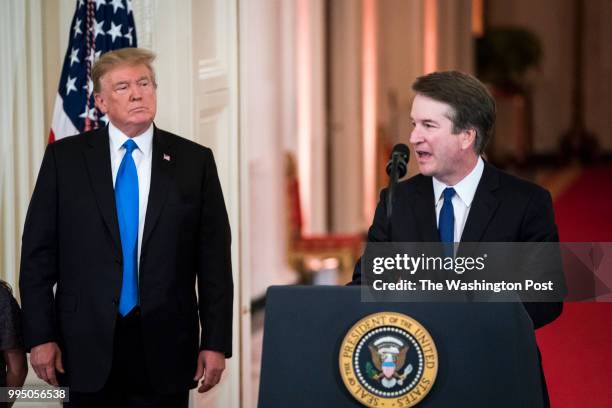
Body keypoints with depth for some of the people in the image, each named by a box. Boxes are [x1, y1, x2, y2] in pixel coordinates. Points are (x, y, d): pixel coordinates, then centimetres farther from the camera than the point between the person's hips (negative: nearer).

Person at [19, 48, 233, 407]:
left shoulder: (194, 161, 3)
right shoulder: (64, 158, 3)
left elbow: (215, 258, 2)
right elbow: (38, 253, 2)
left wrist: (216, 342, -3)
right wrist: (40, 336, -4)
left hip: (165, 347, 0)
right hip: (88, 344, 0)